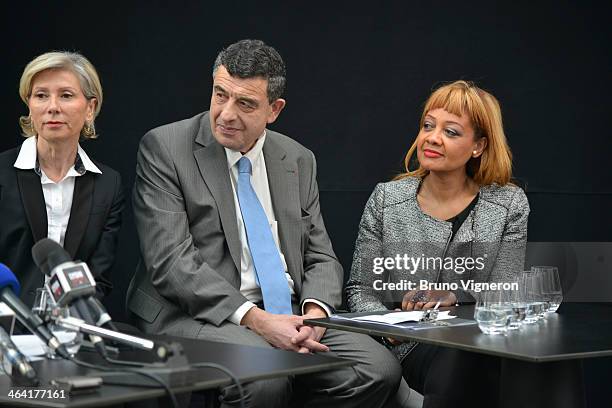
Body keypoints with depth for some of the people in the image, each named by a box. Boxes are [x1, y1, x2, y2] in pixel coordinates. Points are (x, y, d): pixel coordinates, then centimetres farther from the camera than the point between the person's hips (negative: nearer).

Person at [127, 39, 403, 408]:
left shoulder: (299, 160, 13)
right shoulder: (165, 147, -2)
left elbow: (321, 257, 14)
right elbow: (170, 260, -11)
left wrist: (315, 312, -10)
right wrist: (254, 319, -21)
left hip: (289, 314, 5)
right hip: (198, 314, -5)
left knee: (380, 370, -20)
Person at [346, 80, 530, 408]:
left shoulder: (509, 205, 6)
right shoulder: (387, 199, 7)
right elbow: (360, 289, 9)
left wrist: (451, 296, -18)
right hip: (412, 346, 0)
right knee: (456, 356, -36)